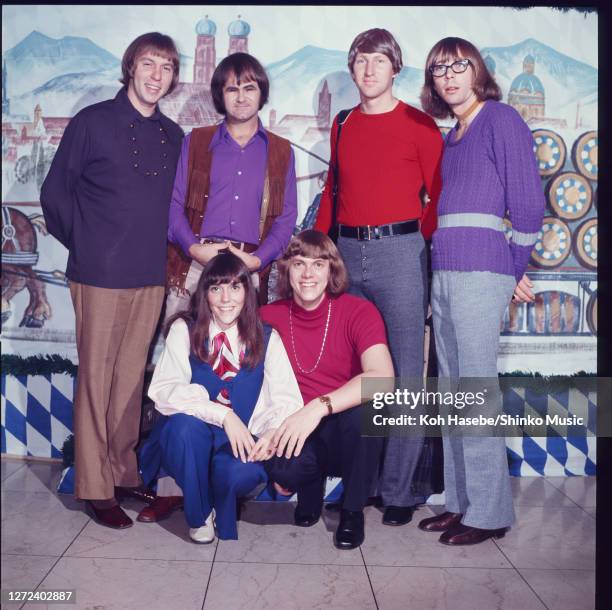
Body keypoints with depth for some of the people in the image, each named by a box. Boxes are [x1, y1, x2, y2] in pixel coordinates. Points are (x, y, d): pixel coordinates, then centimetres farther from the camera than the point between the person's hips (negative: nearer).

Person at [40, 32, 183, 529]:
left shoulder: (173, 135, 11)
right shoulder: (92, 122, -1)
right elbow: (55, 193, 1)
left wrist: (166, 247, 6)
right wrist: (85, 246, 3)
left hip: (151, 276, 4)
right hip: (101, 276, -4)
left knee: (132, 376, 12)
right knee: (96, 377, 2)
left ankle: (125, 473, 25)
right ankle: (96, 487, 12)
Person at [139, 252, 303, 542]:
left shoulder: (266, 338, 3)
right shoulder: (184, 330, -2)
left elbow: (288, 399, -6)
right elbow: (163, 391, -15)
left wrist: (274, 431, -29)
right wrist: (222, 414, -28)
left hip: (240, 443, 0)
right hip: (187, 440, 0)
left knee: (240, 472, -33)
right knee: (186, 423, -33)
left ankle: (223, 527, 6)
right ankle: (199, 517, -7)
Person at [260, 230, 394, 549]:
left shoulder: (359, 311, -10)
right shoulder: (269, 316, -1)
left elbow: (382, 377, -27)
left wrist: (319, 407, -38)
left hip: (348, 435, 0)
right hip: (294, 432, 1)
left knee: (365, 404, -35)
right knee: (283, 466, -34)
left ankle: (353, 511, -6)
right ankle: (311, 488, 9)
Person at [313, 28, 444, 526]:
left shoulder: (418, 124, 3)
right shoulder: (342, 126, 17)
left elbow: (440, 194, 1)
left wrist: (419, 241, -9)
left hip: (399, 250, -5)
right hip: (348, 252, 5)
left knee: (403, 374, -3)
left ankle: (400, 490, 7)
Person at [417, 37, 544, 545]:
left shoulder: (501, 119, -1)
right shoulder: (450, 137, 21)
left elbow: (527, 200, -6)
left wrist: (516, 270, 0)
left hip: (480, 269, -8)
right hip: (444, 270, 8)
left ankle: (489, 511, 5)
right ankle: (460, 502, 18)